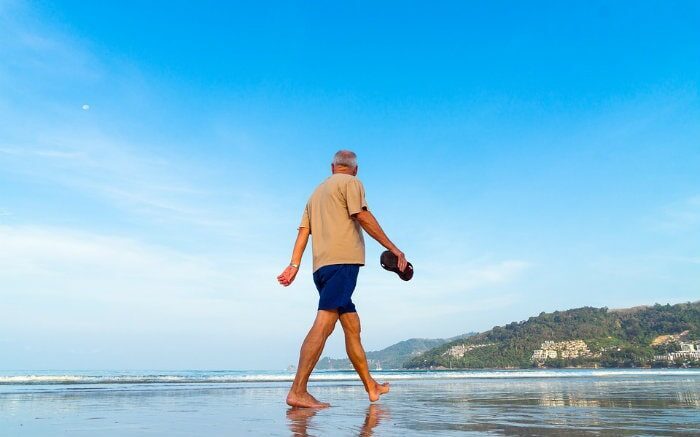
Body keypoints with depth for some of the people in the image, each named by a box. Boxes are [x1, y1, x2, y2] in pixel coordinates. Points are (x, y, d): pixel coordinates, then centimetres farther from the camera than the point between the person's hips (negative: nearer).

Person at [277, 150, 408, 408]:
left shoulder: (317, 191, 28)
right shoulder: (351, 182, 7)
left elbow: (303, 230, 18)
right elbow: (362, 216, -8)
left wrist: (294, 265, 10)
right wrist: (393, 249, -8)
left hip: (321, 266, 8)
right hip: (342, 261, -8)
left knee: (352, 325, 12)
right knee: (324, 323, -15)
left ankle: (371, 387, 19)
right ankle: (298, 391, -21)